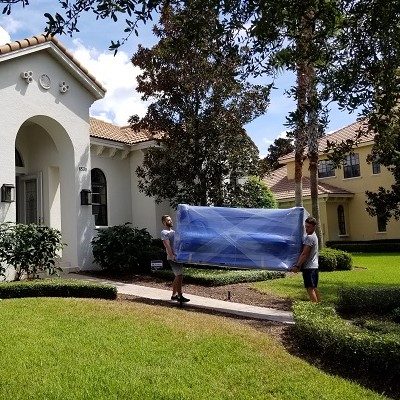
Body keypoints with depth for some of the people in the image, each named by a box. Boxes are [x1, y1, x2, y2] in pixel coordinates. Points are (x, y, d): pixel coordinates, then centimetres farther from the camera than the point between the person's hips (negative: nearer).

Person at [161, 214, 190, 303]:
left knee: (178, 277, 11)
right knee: (179, 276, -9)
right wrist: (172, 255, -25)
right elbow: (167, 245, -17)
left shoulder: (173, 231, 20)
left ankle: (174, 295, 19)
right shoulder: (164, 232, -6)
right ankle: (180, 296, -4)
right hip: (173, 258, -9)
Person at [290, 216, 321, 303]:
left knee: (310, 288, -10)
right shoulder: (313, 236, 16)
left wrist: (297, 266, -18)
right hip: (313, 266, 10)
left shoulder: (309, 237, -16)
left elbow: (304, 254, -19)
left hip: (309, 267, -10)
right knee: (314, 288, 15)